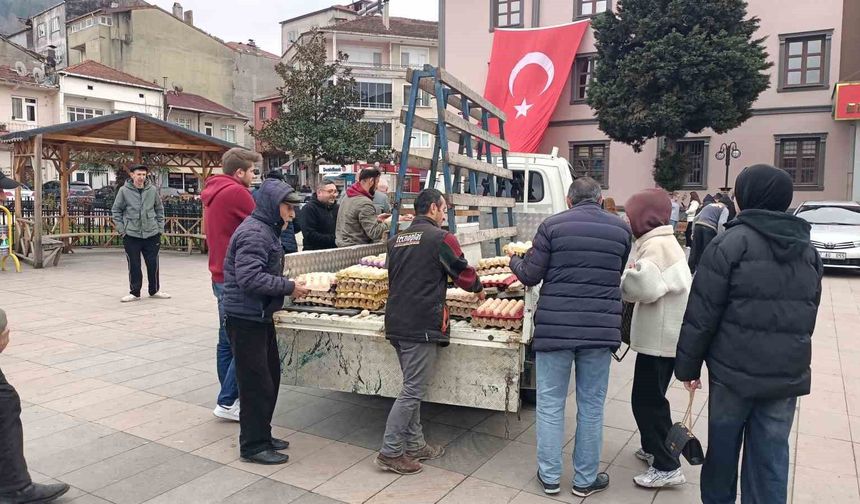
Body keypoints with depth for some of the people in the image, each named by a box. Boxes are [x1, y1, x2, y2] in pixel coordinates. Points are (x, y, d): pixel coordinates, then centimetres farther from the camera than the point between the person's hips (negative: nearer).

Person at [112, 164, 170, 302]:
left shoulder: (152, 190, 2)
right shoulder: (124, 191, -4)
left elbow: (159, 209, 11)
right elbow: (116, 210, 3)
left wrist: (160, 228, 6)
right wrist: (121, 229, -3)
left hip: (151, 234, 2)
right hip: (131, 235, -2)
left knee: (153, 264, 9)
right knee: (134, 265, 4)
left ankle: (154, 290, 23)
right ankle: (134, 292, 17)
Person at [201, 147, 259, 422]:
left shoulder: (214, 191, 14)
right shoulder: (236, 192, -16)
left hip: (221, 275, 10)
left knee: (228, 340, 14)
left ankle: (231, 399, 23)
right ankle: (227, 402, 1)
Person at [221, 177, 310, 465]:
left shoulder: (267, 230, 14)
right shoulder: (254, 233, -19)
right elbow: (249, 278, -28)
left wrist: (288, 284, 6)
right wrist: (289, 288, -22)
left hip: (260, 316, 11)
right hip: (245, 318, -11)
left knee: (271, 377, 17)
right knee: (257, 384, -2)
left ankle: (262, 436, 31)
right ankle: (253, 446, 12)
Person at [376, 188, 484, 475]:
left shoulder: (396, 240, 13)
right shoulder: (440, 238, -8)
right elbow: (463, 273, -1)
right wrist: (478, 288, 20)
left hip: (396, 323, 8)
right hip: (422, 325, -8)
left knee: (413, 387, 17)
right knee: (413, 390, 0)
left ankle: (415, 446, 25)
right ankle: (390, 452, 5)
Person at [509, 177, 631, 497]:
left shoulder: (552, 226, -4)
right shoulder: (621, 229, 4)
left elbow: (530, 276, -3)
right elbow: (616, 276, 15)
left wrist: (514, 261, 18)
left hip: (555, 328, -2)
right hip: (601, 330, 2)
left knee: (550, 403, 11)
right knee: (591, 405, 13)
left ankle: (549, 476, 21)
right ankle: (585, 479, 25)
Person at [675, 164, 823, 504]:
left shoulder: (732, 242, -11)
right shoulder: (808, 250, 9)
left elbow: (702, 313, -12)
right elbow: (808, 315, 18)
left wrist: (688, 364, -3)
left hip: (734, 368, -4)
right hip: (788, 374, 5)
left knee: (723, 445, 13)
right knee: (771, 454, 10)